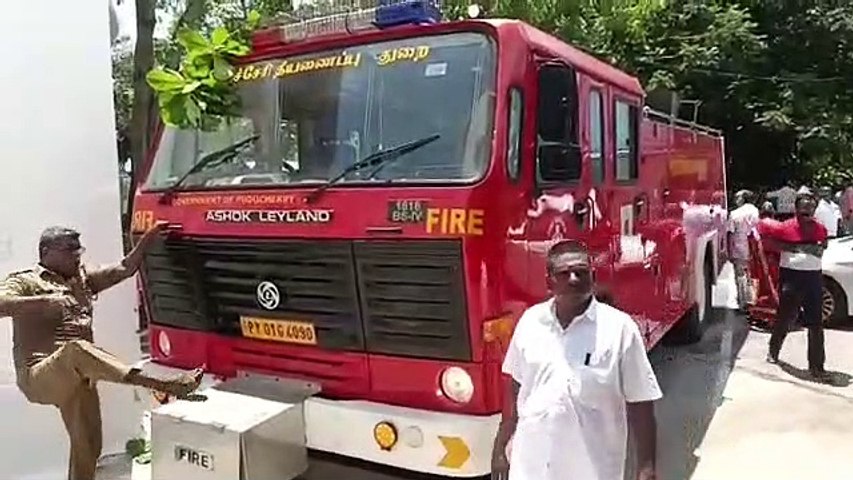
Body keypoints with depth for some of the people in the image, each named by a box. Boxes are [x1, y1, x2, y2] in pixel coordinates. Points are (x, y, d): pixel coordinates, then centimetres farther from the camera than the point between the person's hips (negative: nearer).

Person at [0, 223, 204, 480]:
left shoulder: (83, 278, 17)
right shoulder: (25, 281, -1)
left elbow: (125, 268, 12)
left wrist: (150, 236, 2)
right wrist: (43, 302, -30)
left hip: (77, 378, 7)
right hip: (39, 378, -7)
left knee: (88, 445, 8)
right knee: (77, 349, -37)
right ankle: (163, 385, -50)